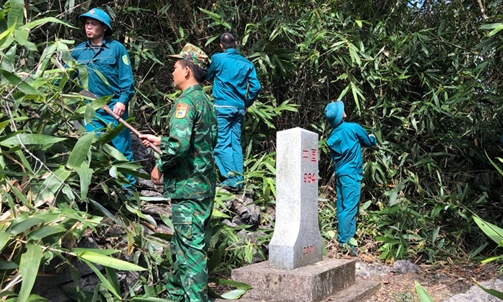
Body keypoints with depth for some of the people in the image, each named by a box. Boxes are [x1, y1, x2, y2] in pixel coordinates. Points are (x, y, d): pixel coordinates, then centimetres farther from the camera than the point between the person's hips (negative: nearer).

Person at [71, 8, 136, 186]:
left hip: (114, 108, -3)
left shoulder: (117, 48, -2)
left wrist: (122, 101, -18)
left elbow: (127, 79, -6)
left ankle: (129, 188, 14)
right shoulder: (79, 51, 8)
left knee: (122, 150, 3)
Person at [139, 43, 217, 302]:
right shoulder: (206, 101, 16)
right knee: (182, 244, 20)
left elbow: (179, 143, -27)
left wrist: (160, 167, -11)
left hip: (188, 186, -10)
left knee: (191, 248, -4)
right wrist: (159, 140, 27)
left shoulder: (186, 101, -14)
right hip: (204, 184, 10)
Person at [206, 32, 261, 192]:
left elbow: (208, 77, 15)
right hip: (239, 108, 5)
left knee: (222, 143, -3)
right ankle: (239, 181, 8)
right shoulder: (247, 63, 7)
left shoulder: (217, 58, -1)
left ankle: (231, 179, -12)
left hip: (223, 106, -4)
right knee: (236, 144, 8)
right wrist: (246, 104, 14)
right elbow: (256, 87, 2)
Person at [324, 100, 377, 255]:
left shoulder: (332, 135, 9)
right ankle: (345, 240, -10)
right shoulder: (353, 128, -8)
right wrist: (372, 137, 28)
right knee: (350, 207, -8)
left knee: (342, 207, 10)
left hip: (339, 172, 7)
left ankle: (342, 238, 15)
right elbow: (369, 142, 7)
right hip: (351, 173, -7)